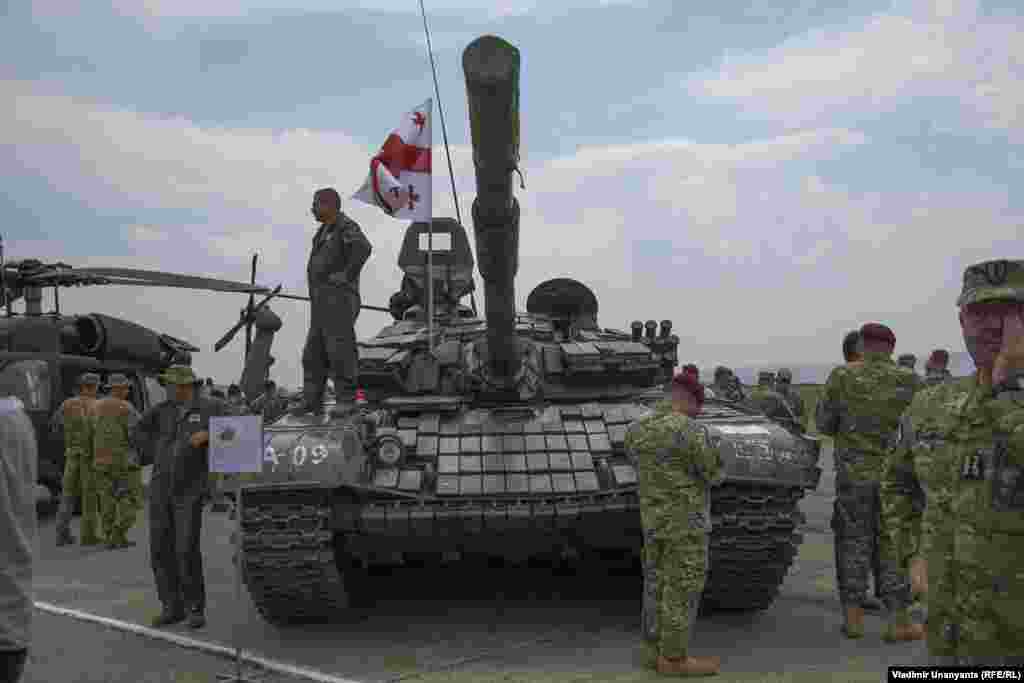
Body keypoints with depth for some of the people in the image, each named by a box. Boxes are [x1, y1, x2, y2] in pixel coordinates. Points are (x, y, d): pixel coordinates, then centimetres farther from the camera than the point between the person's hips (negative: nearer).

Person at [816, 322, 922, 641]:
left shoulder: (842, 377, -6)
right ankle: (898, 621, 7)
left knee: (854, 543, 9)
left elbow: (823, 424, -1)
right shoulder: (908, 380, -4)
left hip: (853, 474, -1)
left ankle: (853, 617, 11)